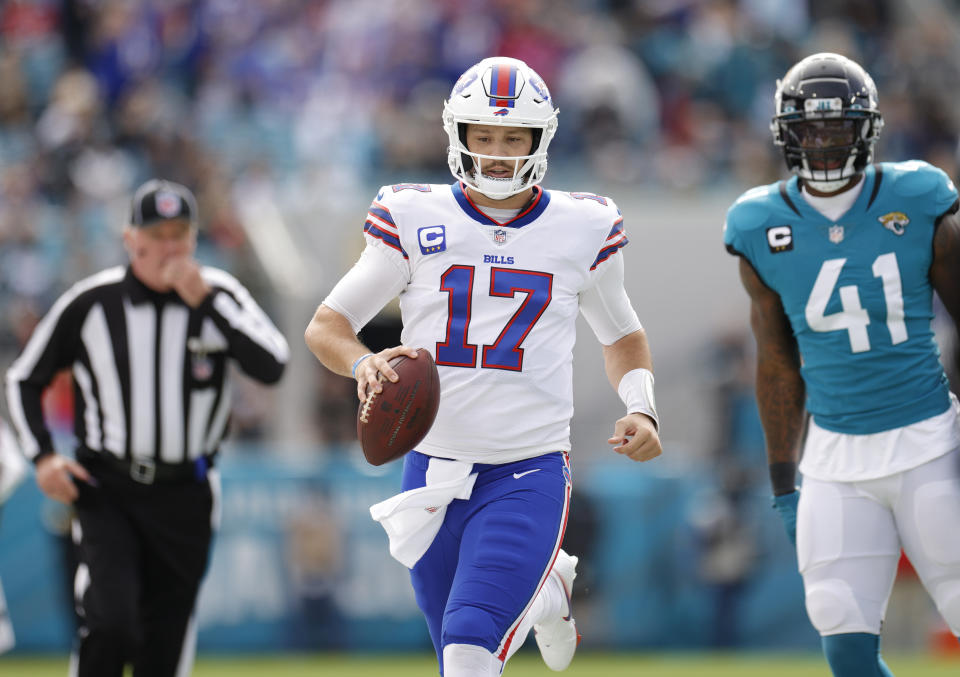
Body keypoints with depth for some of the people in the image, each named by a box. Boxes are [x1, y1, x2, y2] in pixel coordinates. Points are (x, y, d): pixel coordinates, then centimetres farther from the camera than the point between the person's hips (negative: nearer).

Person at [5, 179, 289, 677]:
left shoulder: (220, 296, -2)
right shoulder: (90, 303, -4)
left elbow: (271, 366, -18)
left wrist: (204, 299, -21)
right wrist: (42, 457, -6)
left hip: (184, 498, 2)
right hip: (106, 494, -2)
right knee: (110, 626, -20)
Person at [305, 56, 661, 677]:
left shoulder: (581, 232, 2)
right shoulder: (415, 220, 0)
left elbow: (622, 336, 19)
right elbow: (326, 326, 1)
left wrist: (641, 409, 0)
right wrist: (364, 363, -21)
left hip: (528, 476, -2)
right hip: (434, 470, 2)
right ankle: (549, 590, 46)